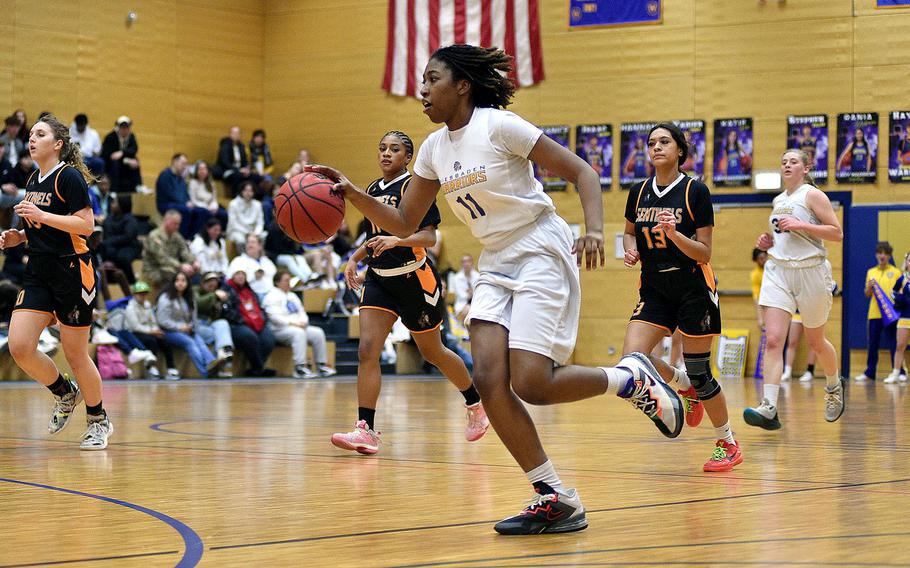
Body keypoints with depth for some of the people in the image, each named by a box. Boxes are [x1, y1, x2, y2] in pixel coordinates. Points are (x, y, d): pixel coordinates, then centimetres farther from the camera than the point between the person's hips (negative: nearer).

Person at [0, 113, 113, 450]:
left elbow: (86, 225, -18)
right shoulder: (33, 182, 14)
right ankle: (65, 394, 17)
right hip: (39, 273, 7)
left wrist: (42, 215, -22)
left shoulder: (69, 176, -10)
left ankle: (99, 422, 21)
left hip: (72, 273, -7)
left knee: (75, 355, 1)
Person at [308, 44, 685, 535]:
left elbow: (581, 171, -11)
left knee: (531, 384, -19)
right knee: (489, 380, -11)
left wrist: (594, 230, -27)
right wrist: (352, 194, -1)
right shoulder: (434, 149, 10)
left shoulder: (498, 125, -12)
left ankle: (632, 378, 8)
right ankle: (555, 501, -3)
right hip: (496, 266, 7)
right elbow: (403, 223, 15)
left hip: (542, 253, -7)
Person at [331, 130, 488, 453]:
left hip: (414, 278, -5)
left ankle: (475, 405, 33)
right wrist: (355, 258, 7)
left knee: (432, 352, 9)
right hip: (379, 278, 6)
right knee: (368, 350, -12)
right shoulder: (373, 190, 11)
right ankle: (366, 431, -16)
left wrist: (395, 241, -34)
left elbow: (429, 236, -18)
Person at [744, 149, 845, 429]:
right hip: (778, 271, 5)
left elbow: (837, 233, -11)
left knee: (815, 342, 11)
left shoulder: (812, 195, -5)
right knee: (773, 340, -13)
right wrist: (769, 241, 9)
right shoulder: (778, 201, 15)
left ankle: (834, 386, 41)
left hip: (811, 272, -5)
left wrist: (801, 225, -19)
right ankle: (769, 409, -22)